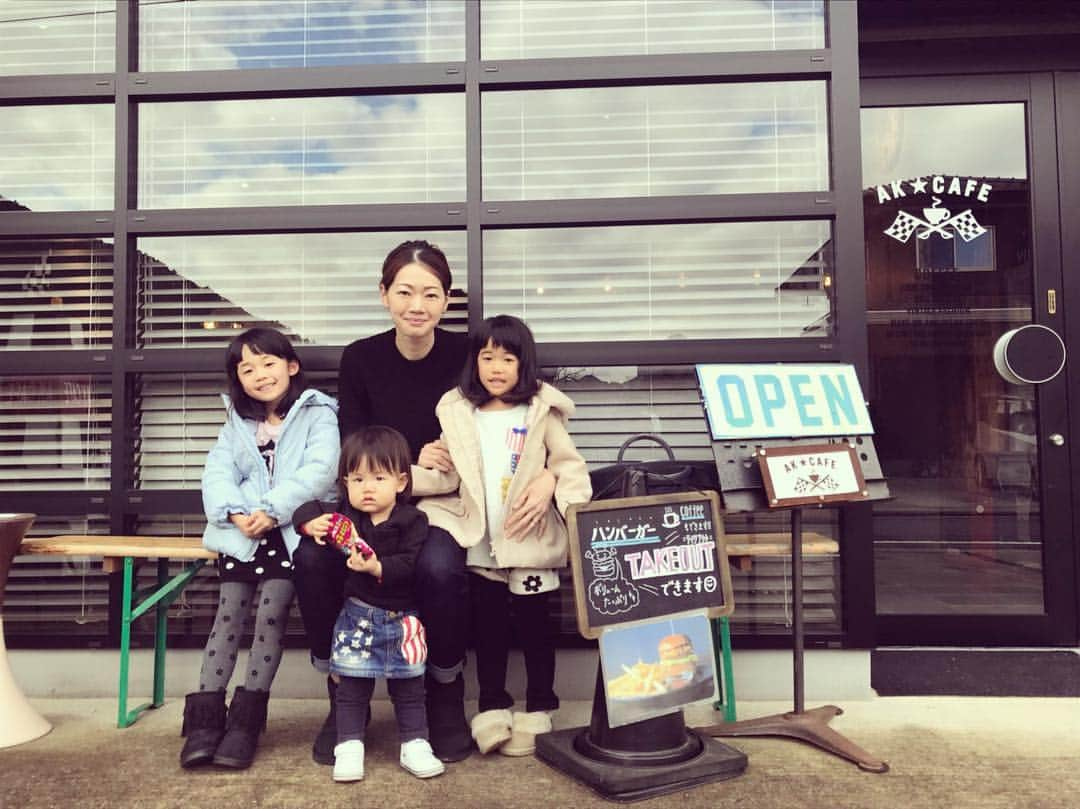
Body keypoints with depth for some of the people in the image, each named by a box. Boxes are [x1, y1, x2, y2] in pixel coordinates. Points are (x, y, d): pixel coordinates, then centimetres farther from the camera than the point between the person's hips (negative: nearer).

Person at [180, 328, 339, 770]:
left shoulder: (317, 414, 7)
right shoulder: (237, 423, 22)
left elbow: (319, 471, -8)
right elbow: (217, 474, 8)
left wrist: (272, 510, -18)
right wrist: (236, 513, -12)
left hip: (292, 529, -4)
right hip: (242, 531, 4)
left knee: (270, 611, -17)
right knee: (228, 613, -9)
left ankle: (246, 720, -9)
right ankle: (205, 718, -6)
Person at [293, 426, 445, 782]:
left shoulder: (412, 520, -11)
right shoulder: (342, 516, -2)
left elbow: (408, 565, -20)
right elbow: (307, 509, 4)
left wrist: (378, 568, -35)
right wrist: (311, 524, -18)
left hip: (401, 617, -1)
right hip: (357, 615, 2)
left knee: (408, 686, 10)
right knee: (352, 686, 8)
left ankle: (414, 745, 22)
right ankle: (349, 746, 20)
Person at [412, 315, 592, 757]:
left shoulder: (541, 411, -2)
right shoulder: (458, 413, 6)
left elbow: (569, 467, -4)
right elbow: (448, 476, 5)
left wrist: (576, 510, -20)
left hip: (531, 543, -2)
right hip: (481, 545, 2)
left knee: (535, 626, 9)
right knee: (488, 628, 12)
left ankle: (537, 712, 24)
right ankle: (492, 708, 26)